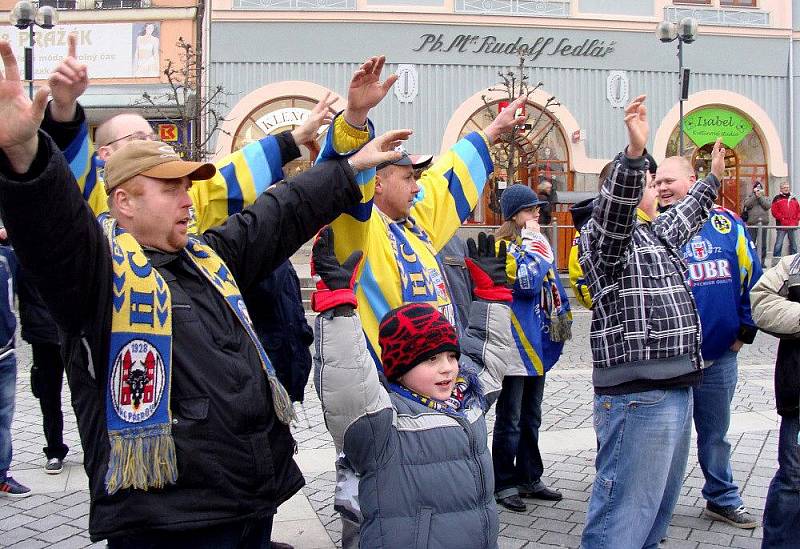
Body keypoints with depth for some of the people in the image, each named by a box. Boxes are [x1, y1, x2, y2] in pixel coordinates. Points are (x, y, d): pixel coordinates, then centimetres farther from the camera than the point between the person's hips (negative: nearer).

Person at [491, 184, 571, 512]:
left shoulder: (536, 242, 14)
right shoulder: (503, 246, -11)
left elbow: (551, 285, 21)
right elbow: (526, 283, -26)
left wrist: (560, 322, 16)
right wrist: (535, 247, -17)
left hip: (537, 343, 8)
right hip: (514, 345, -8)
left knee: (531, 418, 17)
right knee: (510, 420, 0)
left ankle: (529, 478, 28)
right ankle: (504, 484, 11)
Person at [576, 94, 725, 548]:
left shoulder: (656, 235, 21)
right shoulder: (604, 236, -7)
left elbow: (684, 218, 42)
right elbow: (614, 211, -30)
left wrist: (713, 178, 53)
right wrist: (635, 153, -43)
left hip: (675, 386, 10)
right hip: (638, 392, -10)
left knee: (660, 503, 19)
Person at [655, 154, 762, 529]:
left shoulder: (726, 222, -1)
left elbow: (751, 275, 5)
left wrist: (745, 329, 4)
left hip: (720, 355, 2)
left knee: (715, 433, 19)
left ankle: (722, 499, 36)